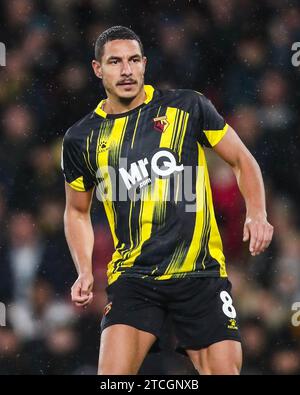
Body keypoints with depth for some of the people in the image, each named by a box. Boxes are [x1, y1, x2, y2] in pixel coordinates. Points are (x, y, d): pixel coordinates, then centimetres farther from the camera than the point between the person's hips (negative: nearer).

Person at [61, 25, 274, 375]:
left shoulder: (187, 106, 1)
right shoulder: (81, 139, 6)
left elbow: (242, 160, 10)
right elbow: (77, 211, 21)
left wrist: (257, 214, -7)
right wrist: (85, 273, 7)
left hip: (202, 272, 0)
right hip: (132, 277, 0)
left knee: (225, 369, -5)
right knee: (113, 375, -16)